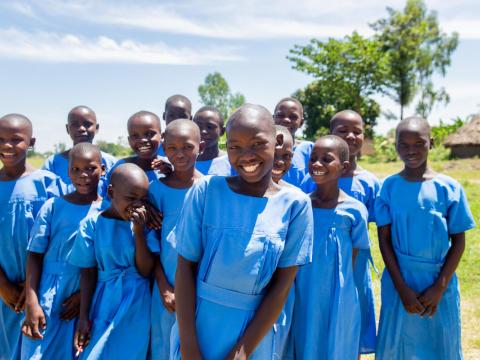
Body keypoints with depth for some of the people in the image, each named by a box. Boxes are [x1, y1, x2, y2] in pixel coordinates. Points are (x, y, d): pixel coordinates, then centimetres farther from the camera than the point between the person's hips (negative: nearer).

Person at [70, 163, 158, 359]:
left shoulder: (145, 223, -8)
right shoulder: (92, 223, -9)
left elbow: (146, 271, -11)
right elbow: (88, 273, -3)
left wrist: (139, 231, -21)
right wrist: (84, 317, -3)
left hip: (136, 308, 1)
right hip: (103, 305, 0)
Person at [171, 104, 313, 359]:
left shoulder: (295, 204, -10)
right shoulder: (205, 191, -10)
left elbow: (282, 286, -8)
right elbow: (185, 268, -8)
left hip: (253, 330, 0)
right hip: (197, 322, 0)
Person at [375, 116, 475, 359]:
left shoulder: (449, 188, -5)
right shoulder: (389, 187, -5)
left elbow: (458, 241, -1)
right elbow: (384, 240, -3)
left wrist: (439, 287, -8)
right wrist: (402, 287, -9)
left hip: (440, 285, 0)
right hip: (399, 283, 0)